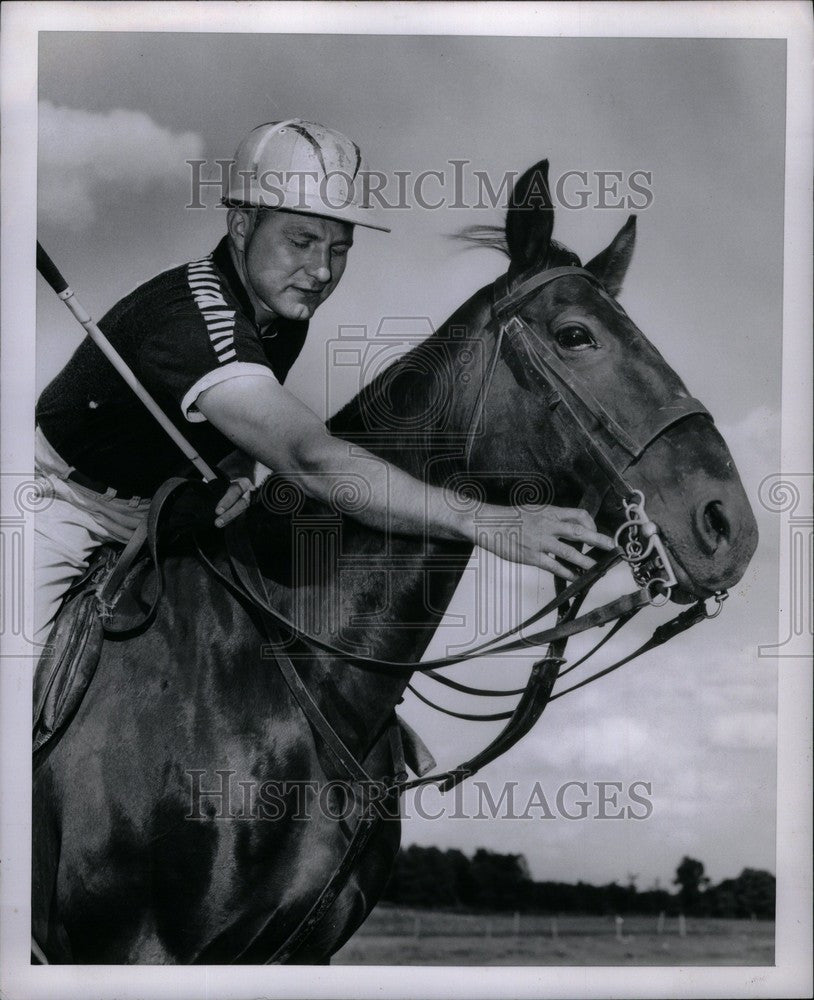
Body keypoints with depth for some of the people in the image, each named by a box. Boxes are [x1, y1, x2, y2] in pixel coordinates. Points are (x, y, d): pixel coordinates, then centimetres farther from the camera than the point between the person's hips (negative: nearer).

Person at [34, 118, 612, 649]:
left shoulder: (285, 319, -7)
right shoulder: (194, 319, -37)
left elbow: (265, 432, 11)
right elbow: (314, 461, -49)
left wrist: (232, 475, -16)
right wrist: (490, 524, -55)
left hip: (152, 510, 8)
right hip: (65, 502, -8)